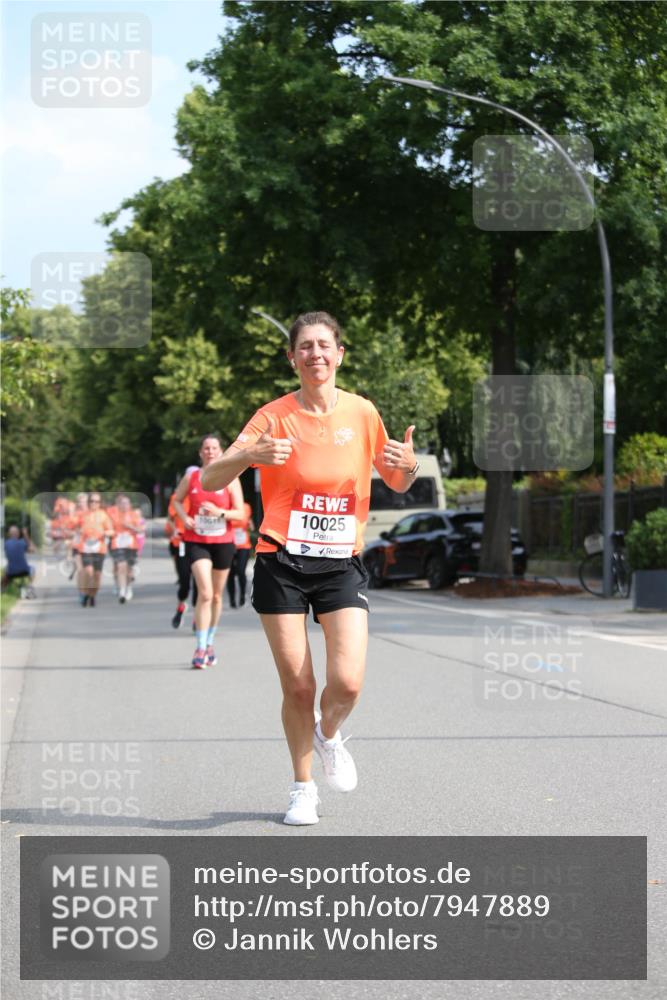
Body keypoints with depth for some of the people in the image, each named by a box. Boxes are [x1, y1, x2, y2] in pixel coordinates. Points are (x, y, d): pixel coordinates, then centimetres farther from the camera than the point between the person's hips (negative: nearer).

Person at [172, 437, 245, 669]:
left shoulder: (230, 479, 0)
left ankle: (210, 643, 31)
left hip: (223, 542, 1)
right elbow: (176, 500, 17)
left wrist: (219, 512, -20)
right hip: (196, 542, -1)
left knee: (216, 596, 13)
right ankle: (200, 648, -15)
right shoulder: (191, 477, 2)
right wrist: (184, 517, -2)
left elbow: (240, 513, -2)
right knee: (205, 593, -17)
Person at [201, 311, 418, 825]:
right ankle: (303, 788, 21)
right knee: (297, 686, -1)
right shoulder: (274, 416, -3)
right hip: (282, 565, -1)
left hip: (343, 566, 1)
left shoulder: (362, 413, 3)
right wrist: (251, 454, -28)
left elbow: (396, 483, 16)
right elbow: (210, 480, -8)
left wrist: (409, 466, -8)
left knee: (347, 682, -12)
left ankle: (329, 734, 23)